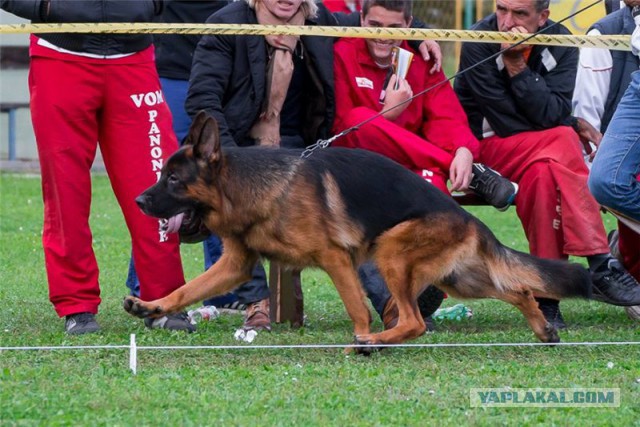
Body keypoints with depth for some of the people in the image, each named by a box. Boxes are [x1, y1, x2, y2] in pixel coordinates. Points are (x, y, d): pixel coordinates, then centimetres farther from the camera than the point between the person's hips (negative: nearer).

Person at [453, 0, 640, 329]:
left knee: (543, 174, -33)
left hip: (541, 151, 3)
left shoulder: (560, 43, -3)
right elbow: (506, 123, -16)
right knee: (563, 142, -30)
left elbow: (551, 115, -15)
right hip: (486, 148, -3)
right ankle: (600, 266, -31)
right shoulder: (478, 42, -13)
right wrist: (571, 129, -12)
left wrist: (517, 67, -23)